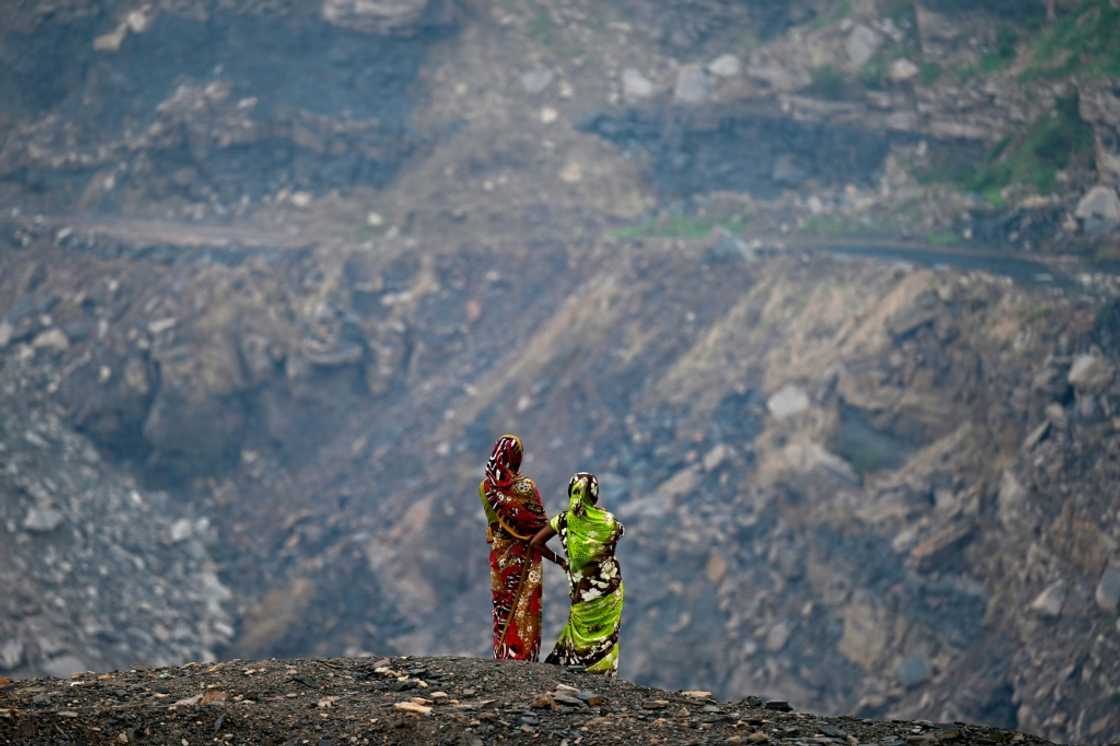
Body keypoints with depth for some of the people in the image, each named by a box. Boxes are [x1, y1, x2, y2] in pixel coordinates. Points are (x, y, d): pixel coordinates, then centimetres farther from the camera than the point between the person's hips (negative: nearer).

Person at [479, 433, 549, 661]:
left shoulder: (486, 486, -5)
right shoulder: (525, 486, -18)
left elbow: (493, 516, 4)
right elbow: (541, 523, -11)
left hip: (499, 552, 4)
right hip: (525, 554, -4)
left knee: (502, 606, 15)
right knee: (525, 608, 3)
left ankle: (502, 654, 18)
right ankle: (523, 656, 2)